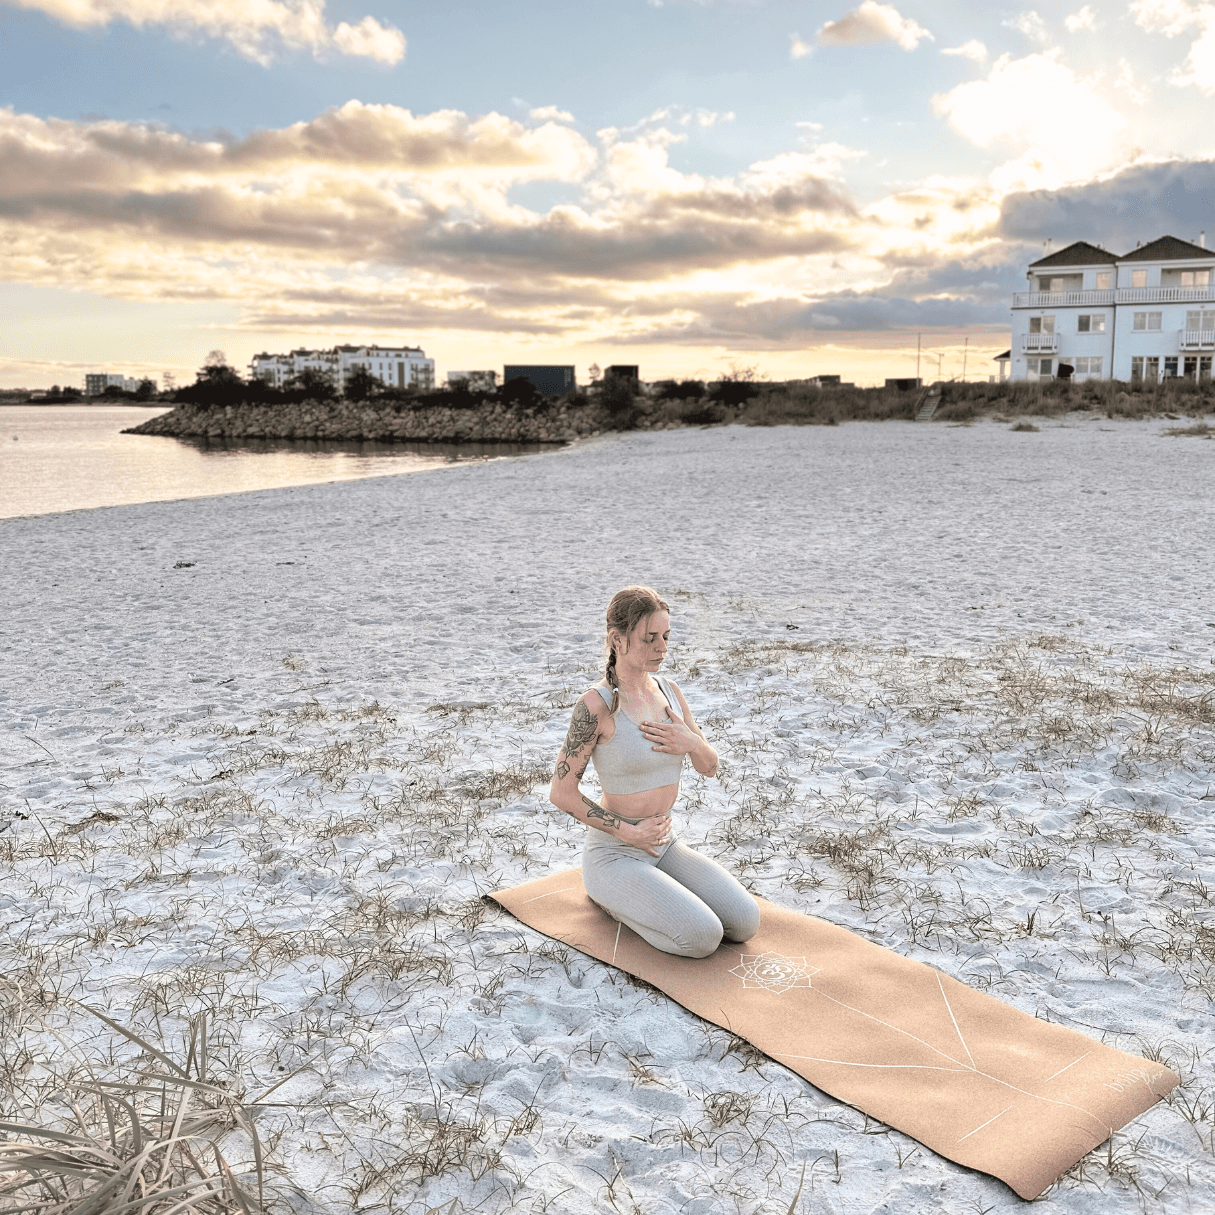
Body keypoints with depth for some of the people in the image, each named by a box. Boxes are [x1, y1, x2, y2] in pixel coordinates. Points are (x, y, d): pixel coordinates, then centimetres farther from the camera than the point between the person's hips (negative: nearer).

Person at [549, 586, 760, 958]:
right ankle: (609, 894, 3)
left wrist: (691, 742, -15)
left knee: (745, 924, -7)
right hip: (613, 854, -7)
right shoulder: (596, 704, -20)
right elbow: (561, 792, -17)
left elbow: (709, 767, 9)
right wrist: (628, 832, -15)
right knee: (702, 937, -22)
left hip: (665, 847, 7)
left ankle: (645, 893, 13)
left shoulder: (668, 690, 2)